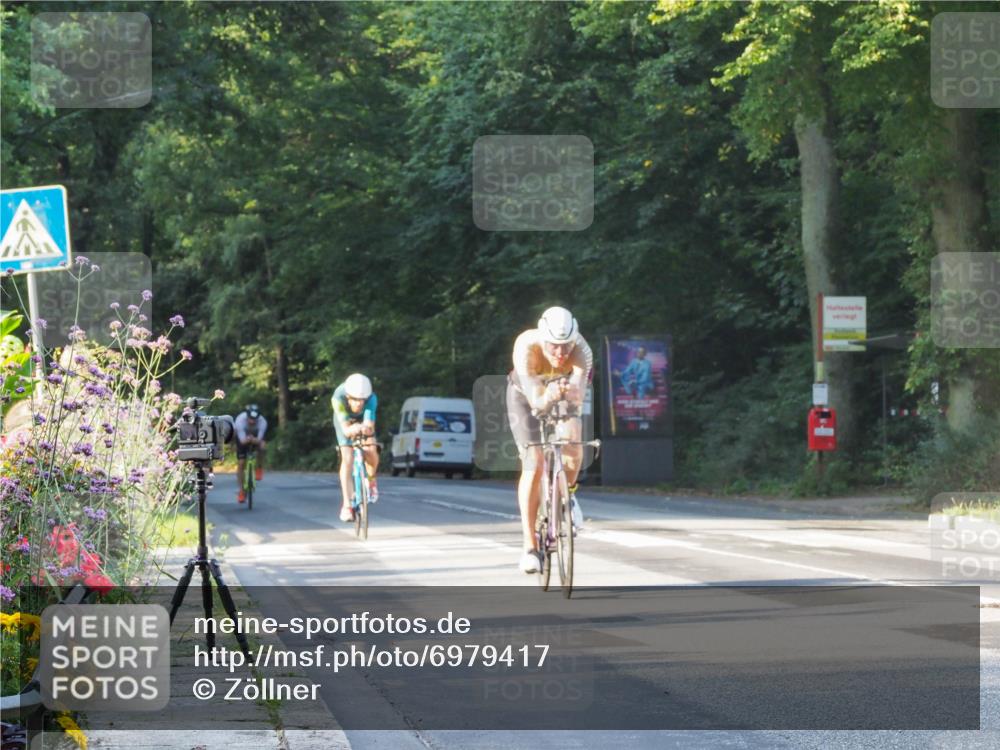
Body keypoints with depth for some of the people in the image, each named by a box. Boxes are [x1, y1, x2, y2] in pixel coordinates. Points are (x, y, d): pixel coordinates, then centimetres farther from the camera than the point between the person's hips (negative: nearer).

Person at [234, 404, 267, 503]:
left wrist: (254, 440, -59)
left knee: (261, 446, -33)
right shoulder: (240, 420, -37)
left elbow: (259, 439, -39)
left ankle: (259, 469, -6)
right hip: (243, 437, -1)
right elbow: (242, 440, -41)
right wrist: (247, 439, -61)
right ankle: (241, 491, 3)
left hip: (256, 436, 1)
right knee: (241, 464, -8)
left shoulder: (262, 422, -34)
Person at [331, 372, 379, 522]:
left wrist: (367, 429, -66)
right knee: (347, 458, -18)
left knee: (371, 452, -19)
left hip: (363, 420, 1)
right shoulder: (339, 398, -38)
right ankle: (347, 505, -15)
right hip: (345, 421, -1)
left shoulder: (371, 399, -36)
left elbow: (370, 426, -43)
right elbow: (345, 429, -41)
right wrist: (354, 429, -63)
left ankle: (371, 480, 15)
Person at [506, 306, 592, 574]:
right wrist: (547, 397, -70)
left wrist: (571, 393, -71)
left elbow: (579, 395, -48)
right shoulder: (526, 347, -38)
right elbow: (535, 398, -47)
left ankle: (568, 494, 7)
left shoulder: (581, 350, -35)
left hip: (563, 398, 2)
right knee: (533, 466, -13)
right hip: (525, 393, -2)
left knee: (572, 443, -25)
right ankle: (530, 546, -7)